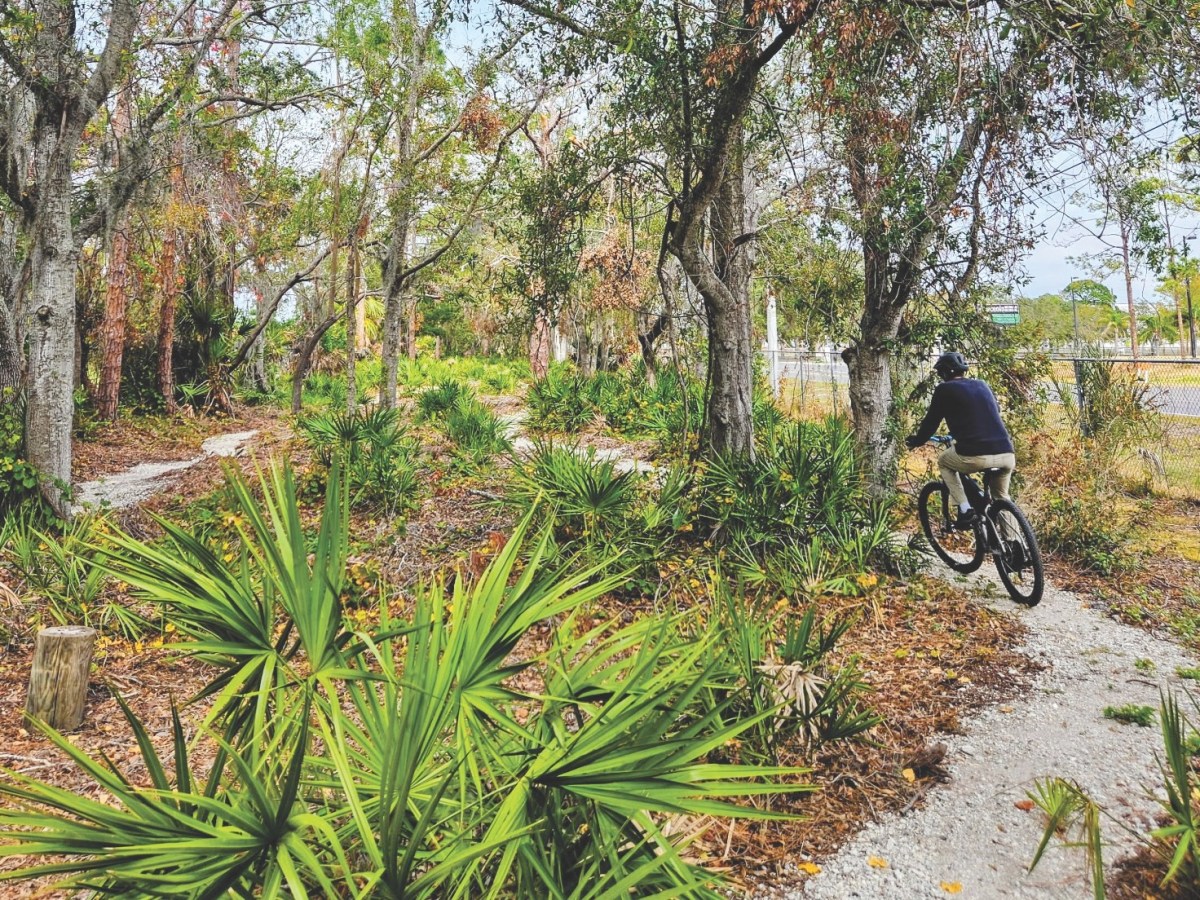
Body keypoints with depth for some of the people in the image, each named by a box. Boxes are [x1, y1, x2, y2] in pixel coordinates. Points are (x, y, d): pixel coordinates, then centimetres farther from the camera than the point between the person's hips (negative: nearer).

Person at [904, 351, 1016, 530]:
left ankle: (965, 511, 12)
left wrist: (915, 441, 29)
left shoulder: (945, 390, 6)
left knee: (943, 462, 26)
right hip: (1007, 455, 5)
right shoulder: (982, 385, 23)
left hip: (975, 456, -5)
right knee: (1001, 497, 30)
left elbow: (931, 422, 11)